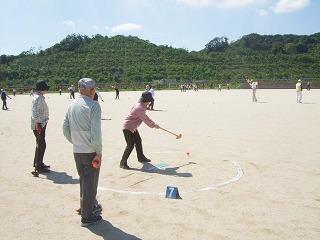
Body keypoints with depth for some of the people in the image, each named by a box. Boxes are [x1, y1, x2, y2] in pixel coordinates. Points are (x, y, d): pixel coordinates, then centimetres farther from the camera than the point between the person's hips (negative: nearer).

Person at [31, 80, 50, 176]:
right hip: (39, 125, -10)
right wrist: (37, 124, -26)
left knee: (40, 144, 18)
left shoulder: (41, 97, 13)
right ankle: (38, 166, 3)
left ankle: (38, 163, 31)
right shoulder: (37, 98, -17)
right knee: (41, 145, -4)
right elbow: (35, 112, -24)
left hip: (42, 124, 10)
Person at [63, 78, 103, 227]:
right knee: (90, 184, 7)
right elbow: (96, 132, -21)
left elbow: (66, 130, 9)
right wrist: (99, 152, -13)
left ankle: (89, 206, 41)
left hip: (77, 152, 7)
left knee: (84, 181, 23)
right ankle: (87, 217, 19)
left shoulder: (72, 105, 6)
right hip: (91, 152, -6)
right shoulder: (93, 105, -15)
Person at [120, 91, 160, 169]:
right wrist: (153, 125, -3)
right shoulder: (140, 108, -28)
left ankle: (141, 157, 38)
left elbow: (145, 116, 15)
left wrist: (153, 123, 8)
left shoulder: (141, 106, 4)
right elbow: (145, 119, -20)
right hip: (128, 128, -11)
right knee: (130, 145, -12)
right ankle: (123, 163, -3)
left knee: (138, 141, 20)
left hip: (133, 128, 11)